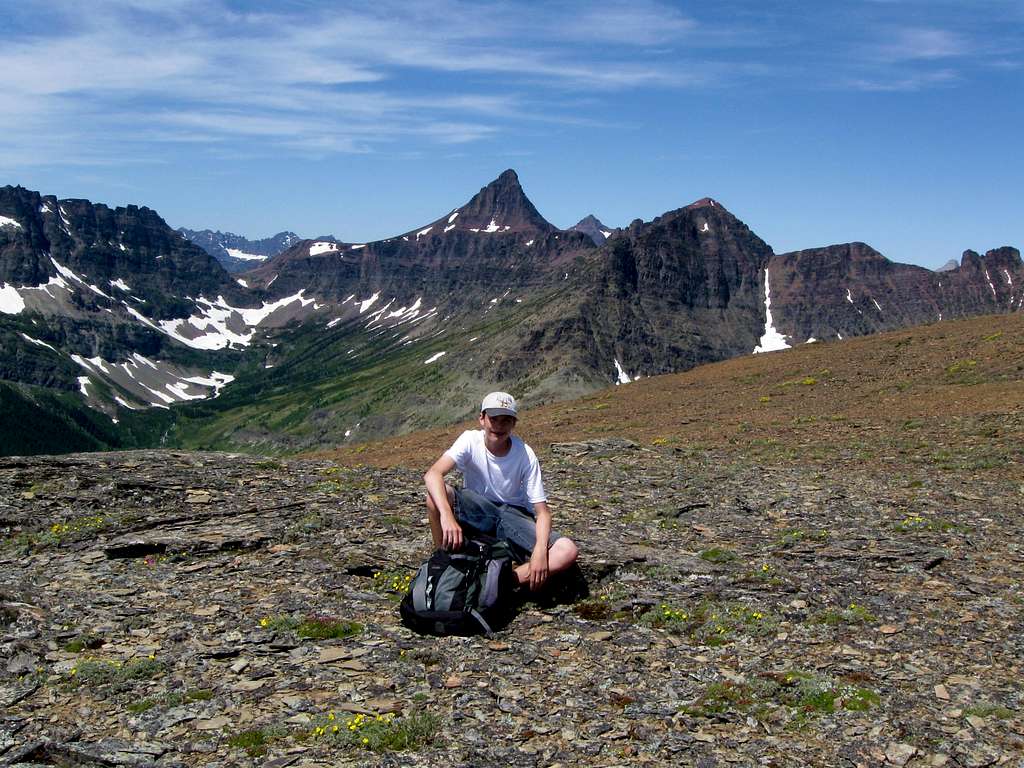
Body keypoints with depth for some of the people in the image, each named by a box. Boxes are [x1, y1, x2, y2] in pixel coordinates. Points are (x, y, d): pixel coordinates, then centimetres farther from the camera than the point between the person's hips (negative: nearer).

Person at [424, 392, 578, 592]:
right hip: (476, 512, 0)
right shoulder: (470, 440, -16)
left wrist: (540, 551, -34)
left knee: (568, 551, -26)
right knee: (437, 494, -32)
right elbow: (432, 474, -32)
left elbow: (542, 511, -15)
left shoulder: (526, 455, -16)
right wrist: (446, 515, -50)